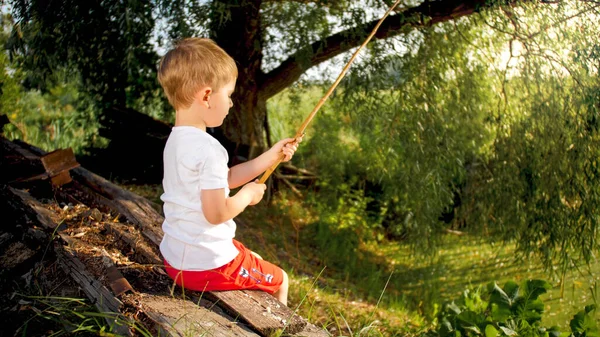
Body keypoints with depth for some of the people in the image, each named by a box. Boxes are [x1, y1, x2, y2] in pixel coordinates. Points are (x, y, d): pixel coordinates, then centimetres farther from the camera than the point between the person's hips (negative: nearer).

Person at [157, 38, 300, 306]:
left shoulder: (175, 140, 6)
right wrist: (248, 194, -8)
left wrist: (270, 157, 12)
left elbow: (226, 177, 13)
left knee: (255, 260, 32)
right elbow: (217, 213, -27)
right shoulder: (208, 148, -25)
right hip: (207, 267, -9)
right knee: (279, 280, 14)